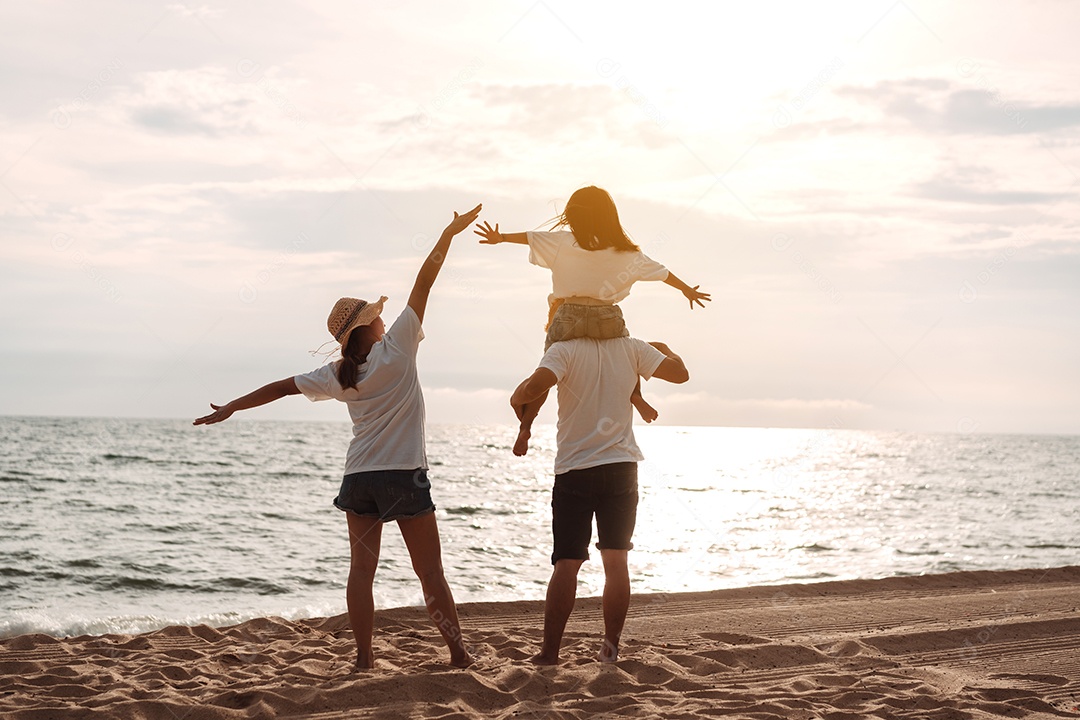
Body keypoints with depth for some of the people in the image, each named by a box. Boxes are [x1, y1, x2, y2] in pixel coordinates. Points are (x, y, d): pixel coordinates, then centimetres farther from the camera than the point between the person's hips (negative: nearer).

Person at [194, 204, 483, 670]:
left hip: (359, 475, 4)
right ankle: (459, 653, 3)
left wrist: (230, 408, 22)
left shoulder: (337, 376, 6)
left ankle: (364, 657, 3)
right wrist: (449, 234, 0)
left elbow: (283, 387, 13)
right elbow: (423, 284, -4)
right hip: (404, 475, -4)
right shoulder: (396, 348, -6)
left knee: (362, 568, 6)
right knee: (430, 570, 1)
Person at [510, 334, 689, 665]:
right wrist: (663, 349, 27)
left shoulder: (564, 350, -9)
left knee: (566, 563, 0)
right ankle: (611, 647, 7)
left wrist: (517, 396, -2)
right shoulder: (630, 348, 1)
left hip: (575, 470, -2)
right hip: (622, 467, 2)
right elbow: (680, 372, 8)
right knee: (616, 560, 8)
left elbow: (534, 387, -25)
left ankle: (550, 651, 1)